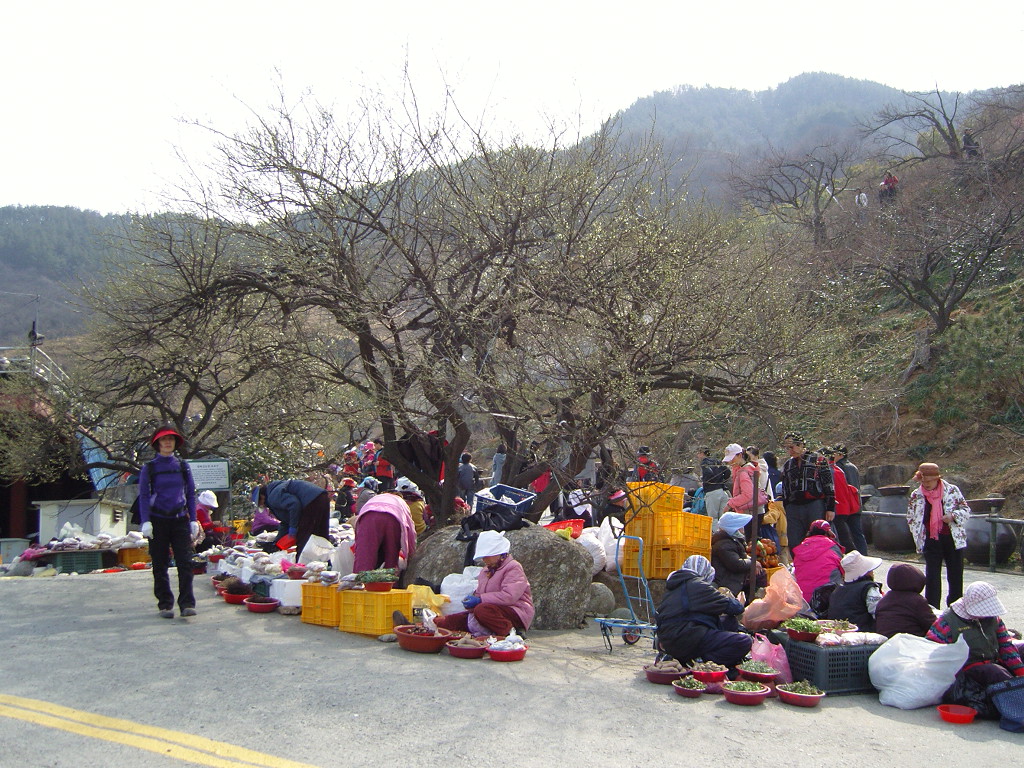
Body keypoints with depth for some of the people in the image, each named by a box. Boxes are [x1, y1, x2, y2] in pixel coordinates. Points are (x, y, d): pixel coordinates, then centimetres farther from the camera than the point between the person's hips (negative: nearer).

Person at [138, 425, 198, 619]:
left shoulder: (183, 466, 10)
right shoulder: (149, 468, 5)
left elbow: (191, 494, 12)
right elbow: (143, 496, 1)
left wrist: (193, 520, 5)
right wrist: (146, 521, -10)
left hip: (180, 520, 1)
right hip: (158, 521, -1)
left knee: (185, 563, -9)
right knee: (160, 566, 3)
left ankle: (187, 603, -8)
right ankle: (165, 605, 11)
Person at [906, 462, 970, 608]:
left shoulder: (952, 490, -5)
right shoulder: (916, 496, 0)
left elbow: (966, 510, 0)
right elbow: (911, 518, 12)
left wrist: (953, 516, -18)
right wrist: (918, 536, 6)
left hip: (953, 540, 0)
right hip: (931, 541, 0)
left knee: (956, 576, 9)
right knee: (932, 576, -2)